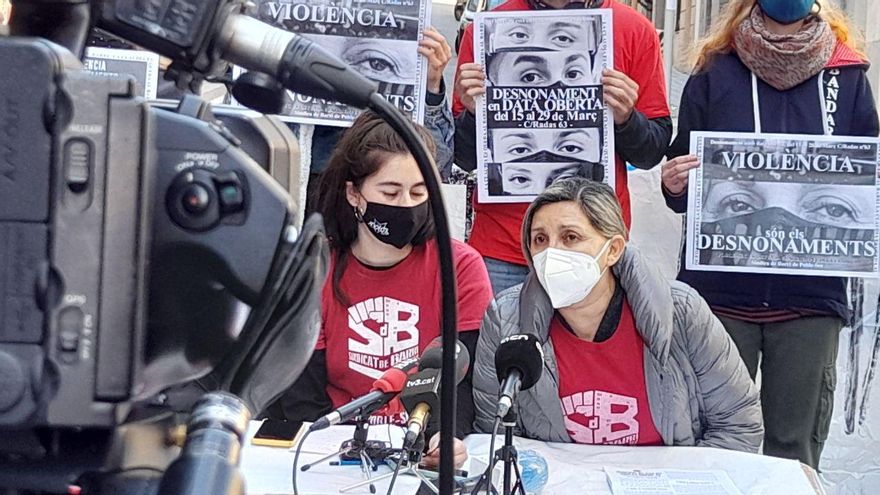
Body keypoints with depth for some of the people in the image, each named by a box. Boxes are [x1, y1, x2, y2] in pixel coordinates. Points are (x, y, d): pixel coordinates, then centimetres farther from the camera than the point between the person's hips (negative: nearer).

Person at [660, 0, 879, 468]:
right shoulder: (715, 73, 2)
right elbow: (682, 191, 6)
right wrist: (674, 185, -16)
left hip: (811, 295, 1)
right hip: (720, 291, -1)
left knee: (795, 448, 8)